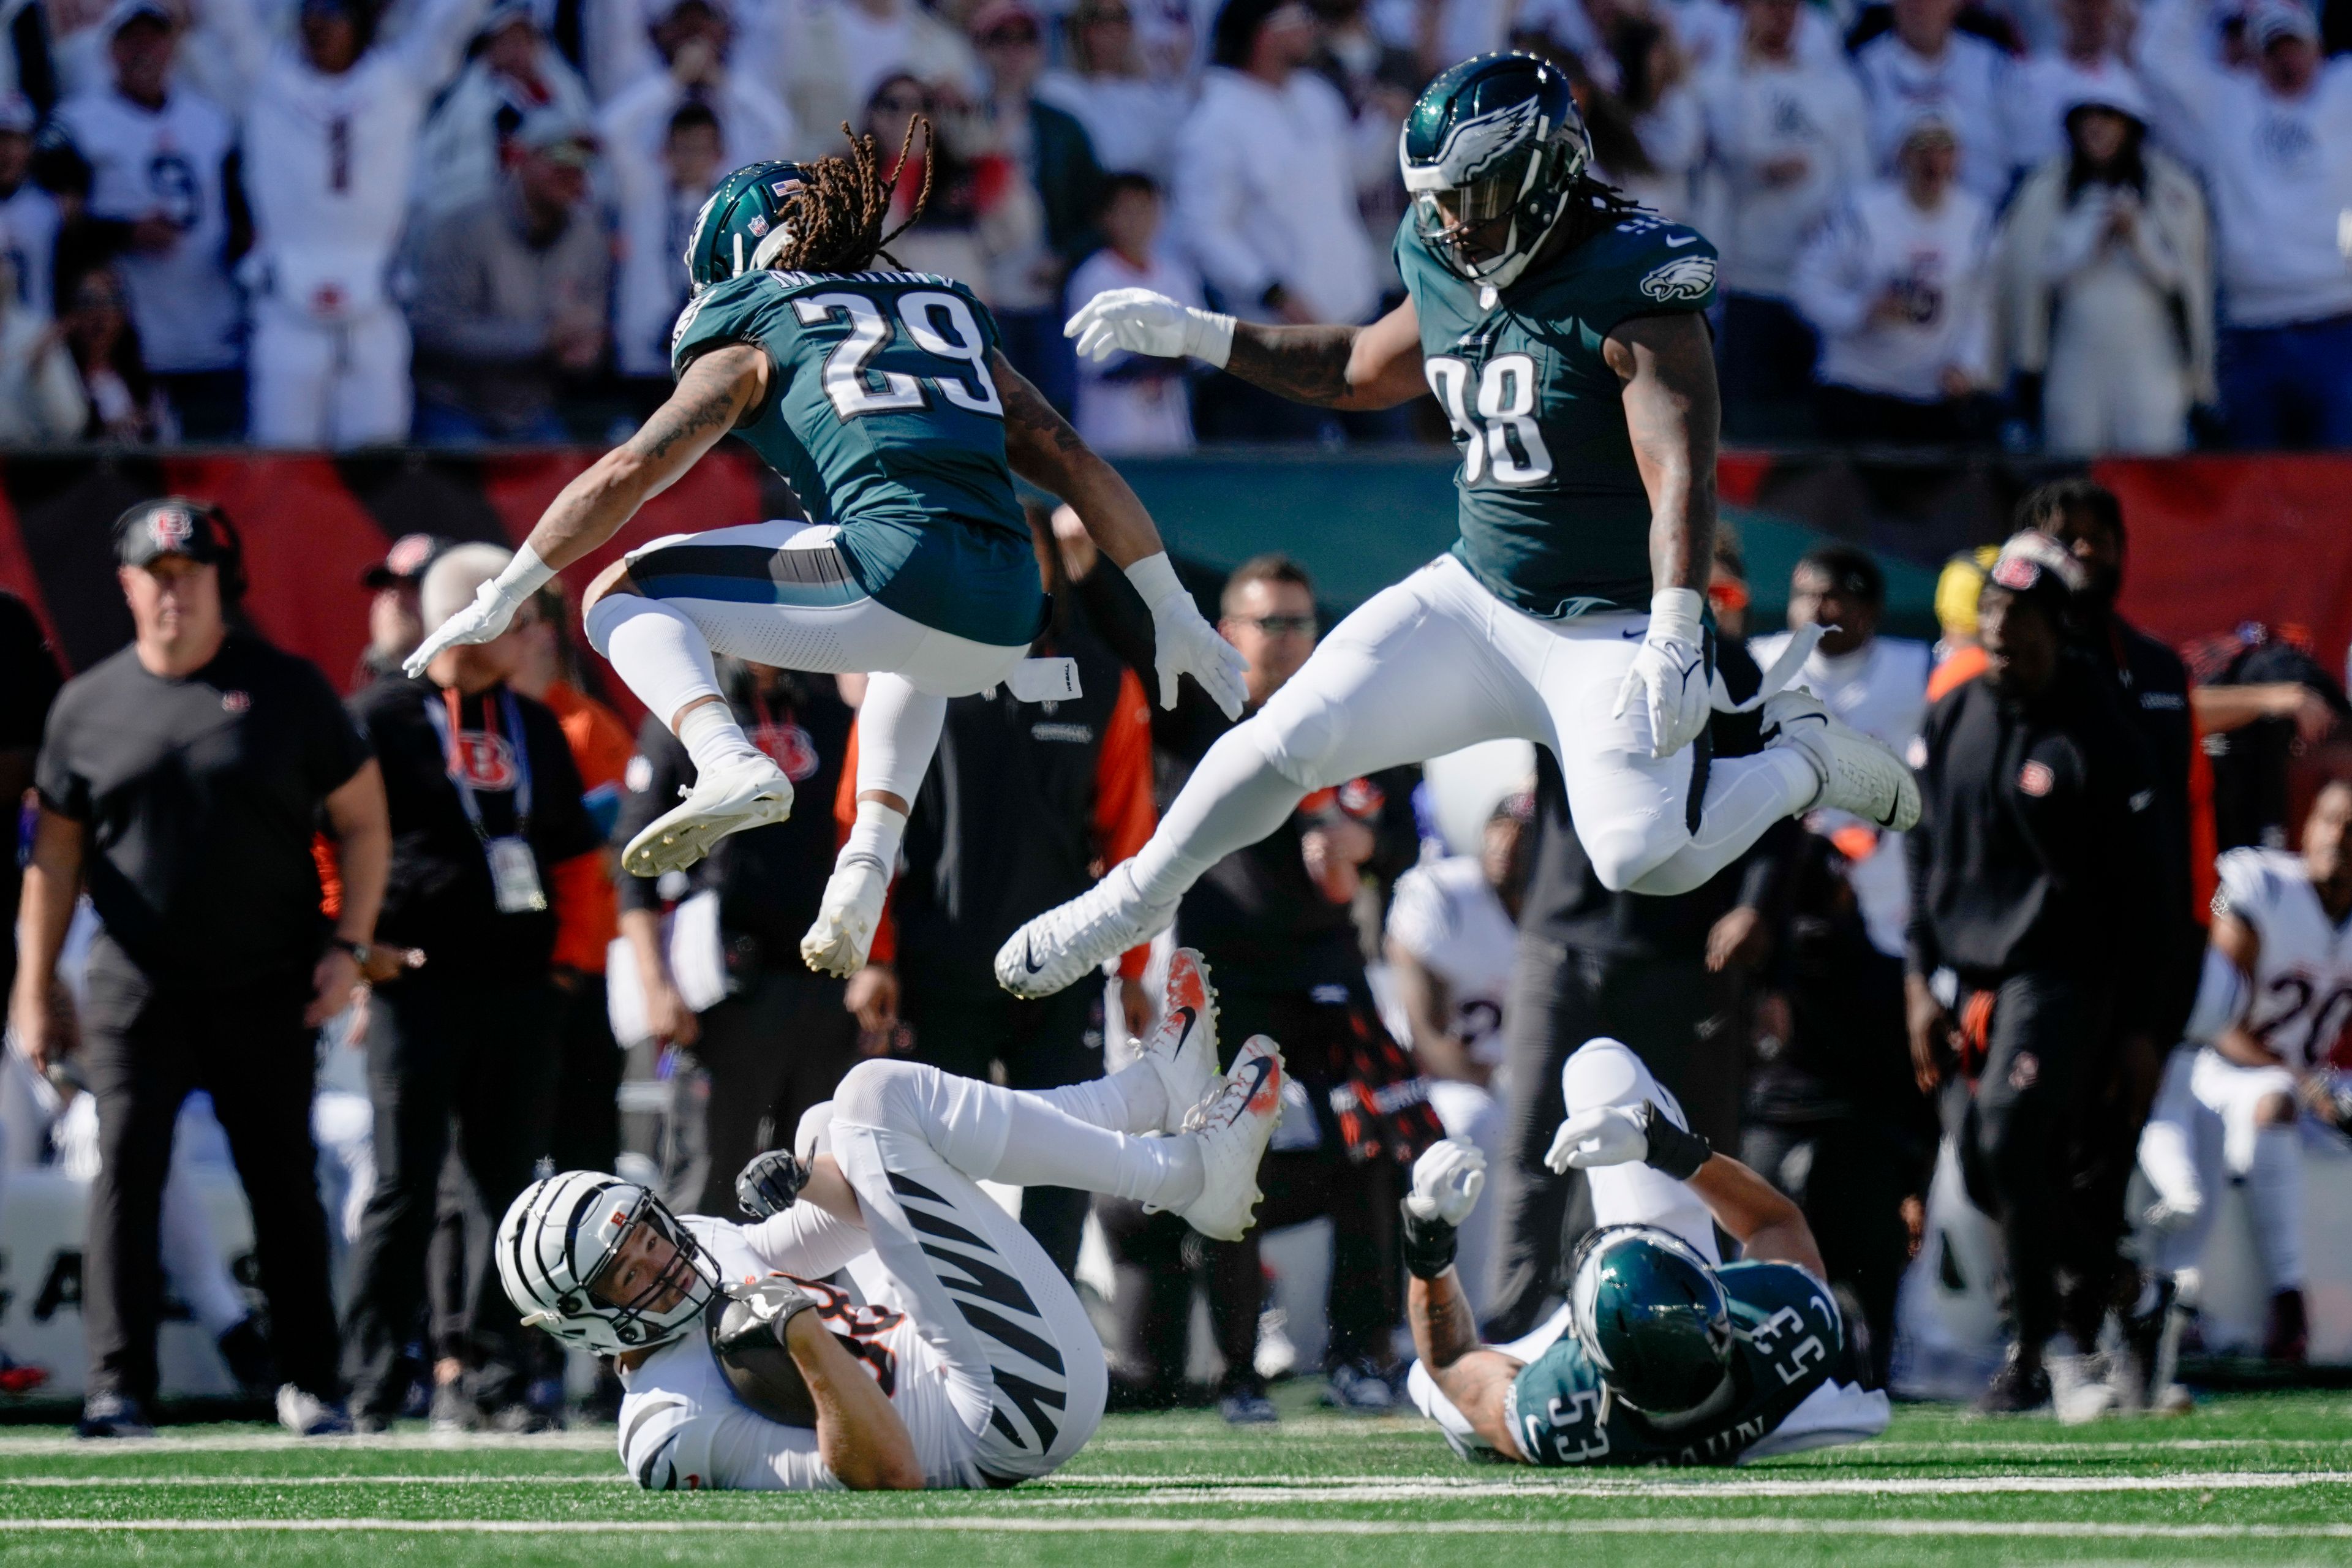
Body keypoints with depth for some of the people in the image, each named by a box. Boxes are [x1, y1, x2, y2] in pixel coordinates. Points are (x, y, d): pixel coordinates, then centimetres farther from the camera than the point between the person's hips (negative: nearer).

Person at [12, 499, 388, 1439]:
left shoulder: (286, 691, 2)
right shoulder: (89, 705, 6)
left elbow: (361, 820, 7)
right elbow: (56, 852, 11)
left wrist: (348, 944, -4)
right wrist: (34, 990, 7)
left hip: (266, 995, -1)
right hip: (134, 994, 1)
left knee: (285, 1185, 4)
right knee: (125, 1177, -10)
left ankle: (309, 1384, 13)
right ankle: (118, 1389, -10)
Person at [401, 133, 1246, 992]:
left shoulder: (756, 335, 15)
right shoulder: (952, 315, 29)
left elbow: (627, 475, 9)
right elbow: (1080, 468, 26)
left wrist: (497, 604, 16)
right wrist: (1174, 614, 30)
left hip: (897, 566, -6)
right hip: (1004, 622, 6)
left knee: (622, 597, 11)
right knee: (916, 660, 43)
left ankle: (728, 763, -16)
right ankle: (866, 871, 21)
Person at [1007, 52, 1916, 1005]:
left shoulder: (1633, 294, -20)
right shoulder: (1450, 280, 4)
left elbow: (1680, 477, -28)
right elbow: (1362, 373, 24)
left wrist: (1676, 634, -40)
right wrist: (1190, 335, 19)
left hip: (1608, 630, -6)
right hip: (1474, 597, 6)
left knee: (1644, 861, -19)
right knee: (1286, 741, -4)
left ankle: (1802, 759, 9)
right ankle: (1133, 902, 16)